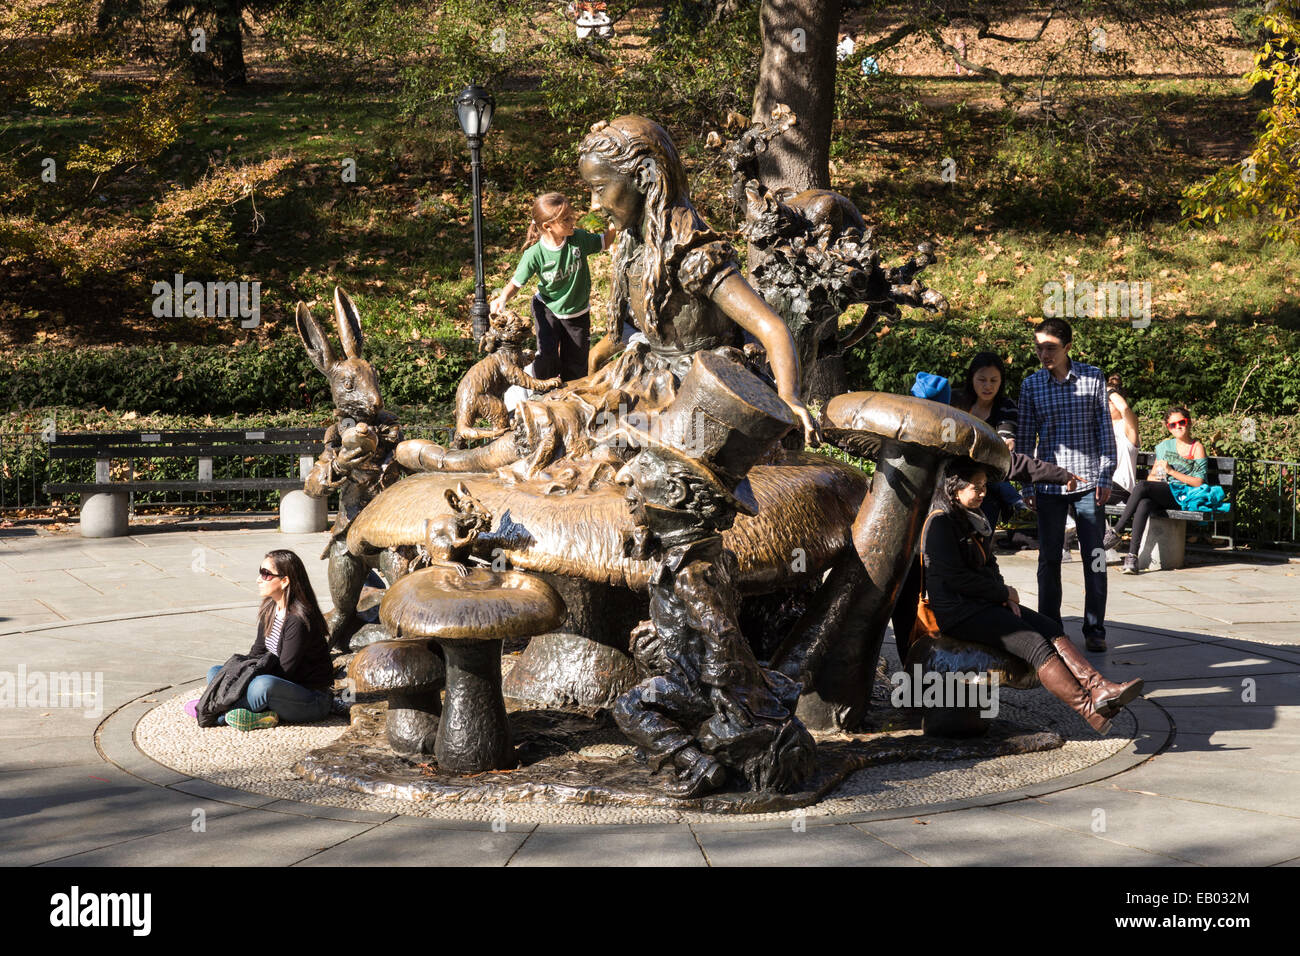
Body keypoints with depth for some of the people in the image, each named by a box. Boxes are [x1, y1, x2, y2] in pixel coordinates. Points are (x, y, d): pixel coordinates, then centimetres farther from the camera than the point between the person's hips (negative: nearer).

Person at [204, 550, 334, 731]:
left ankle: (221, 714, -14)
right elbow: (257, 652, 15)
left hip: (313, 700, -10)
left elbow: (285, 671, -21)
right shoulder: (270, 609, 6)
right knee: (215, 673, 4)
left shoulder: (298, 620, -22)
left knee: (264, 684, -39)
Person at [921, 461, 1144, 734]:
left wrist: (1005, 596, 4)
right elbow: (955, 578, -16)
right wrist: (1004, 592, -7)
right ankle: (1089, 710, -31)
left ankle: (1098, 687, -31)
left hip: (986, 603, 9)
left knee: (1050, 628, -15)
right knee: (1034, 643, -24)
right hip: (957, 612, -9)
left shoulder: (975, 519, 18)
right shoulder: (940, 522, -11)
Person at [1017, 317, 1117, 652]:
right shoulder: (1031, 385, 4)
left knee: (1094, 557, 2)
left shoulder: (1092, 378, 1)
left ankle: (1095, 628, 11)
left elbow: (1105, 429, 2)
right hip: (1049, 483, 1)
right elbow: (1025, 436, 7)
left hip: (1088, 481, -1)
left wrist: (1105, 476, -3)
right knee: (1049, 558, 6)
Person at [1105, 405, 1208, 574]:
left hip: (1182, 496, -4)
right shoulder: (1165, 445, 23)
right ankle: (1132, 556, -45)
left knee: (1141, 486, -32)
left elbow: (1198, 482, -2)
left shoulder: (1197, 448, 6)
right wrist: (1153, 478, 3)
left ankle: (1116, 532, -30)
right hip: (1160, 495, 4)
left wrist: (1171, 471, -8)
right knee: (1143, 504, -35)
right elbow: (1153, 473, 28)